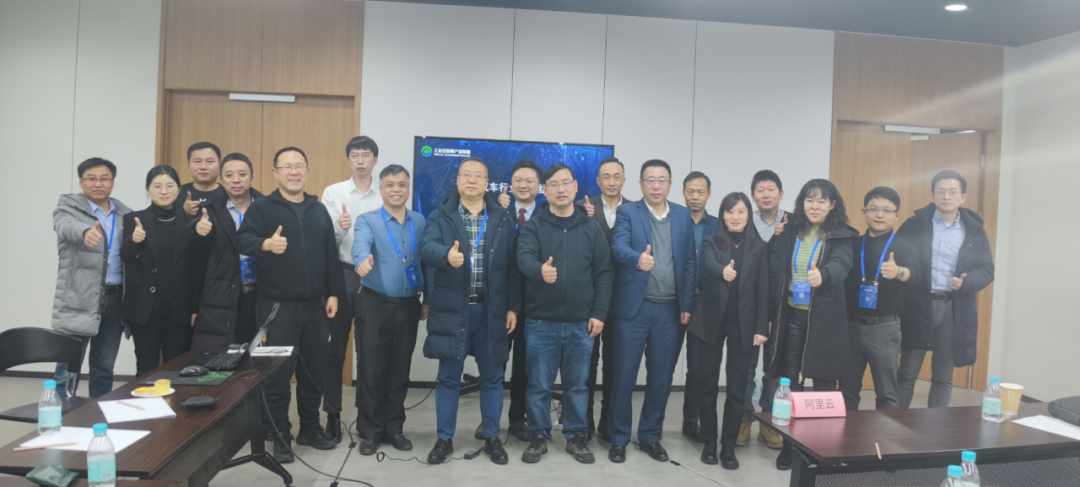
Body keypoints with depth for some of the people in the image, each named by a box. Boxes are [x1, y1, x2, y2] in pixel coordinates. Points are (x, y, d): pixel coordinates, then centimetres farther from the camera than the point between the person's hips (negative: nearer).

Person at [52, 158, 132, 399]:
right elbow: (66, 226, -26)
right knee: (68, 369, -2)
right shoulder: (68, 206, -1)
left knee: (104, 368, 12)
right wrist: (85, 232, -45)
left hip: (114, 298, 4)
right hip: (78, 299, -4)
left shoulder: (124, 214, 12)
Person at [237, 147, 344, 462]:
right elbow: (243, 240, -17)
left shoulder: (319, 210, 12)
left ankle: (310, 429, 26)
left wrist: (333, 293, 6)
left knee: (315, 369, 11)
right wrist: (267, 244, -39)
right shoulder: (261, 208, -1)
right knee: (278, 373, 1)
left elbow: (331, 255, 12)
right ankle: (281, 437, 14)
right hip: (278, 305, -4)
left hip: (315, 304, 4)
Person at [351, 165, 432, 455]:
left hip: (408, 306, 3)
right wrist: (363, 259, -47)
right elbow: (361, 244, -24)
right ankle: (369, 432, 16)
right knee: (371, 371, 3)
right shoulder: (368, 220, -2)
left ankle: (393, 428, 24)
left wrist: (428, 299, 4)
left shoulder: (419, 222, 7)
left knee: (400, 371, 10)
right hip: (375, 305, -2)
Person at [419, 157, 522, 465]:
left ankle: (492, 438, 25)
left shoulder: (504, 220, 5)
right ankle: (445, 439, 21)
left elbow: (513, 266, 3)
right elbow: (427, 248, -16)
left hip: (492, 309, 1)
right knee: (448, 377, 8)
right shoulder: (440, 217, 2)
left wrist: (513, 307, -2)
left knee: (492, 377, 10)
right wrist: (447, 254, -38)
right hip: (452, 308, -1)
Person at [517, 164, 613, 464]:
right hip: (541, 321, -1)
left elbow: (603, 272, 4)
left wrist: (599, 313, -4)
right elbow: (524, 257, -18)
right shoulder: (533, 227, 1)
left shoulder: (592, 228, 6)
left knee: (577, 383, 11)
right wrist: (540, 270, -41)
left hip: (581, 323, 1)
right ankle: (539, 436, 22)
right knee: (539, 383, 7)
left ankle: (575, 436, 25)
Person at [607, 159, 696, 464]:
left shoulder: (683, 216, 9)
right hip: (633, 307, -3)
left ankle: (650, 436, 27)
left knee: (662, 377, 11)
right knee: (625, 375, 3)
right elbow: (619, 247, -19)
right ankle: (619, 439, 18)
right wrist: (638, 259, -41)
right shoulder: (627, 212, -2)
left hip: (670, 309, 3)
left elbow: (689, 262, 8)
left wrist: (687, 304, 2)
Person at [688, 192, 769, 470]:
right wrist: (723, 271, -45)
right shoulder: (711, 242, 2)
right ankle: (709, 442, 21)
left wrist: (762, 328, -3)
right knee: (707, 385, 6)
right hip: (710, 322, 0)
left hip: (743, 325, 1)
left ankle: (729, 446, 15)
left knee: (737, 388, 3)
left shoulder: (758, 247, 5)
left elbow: (763, 291, 3)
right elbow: (709, 265, -22)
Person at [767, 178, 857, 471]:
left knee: (824, 383, 5)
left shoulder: (842, 237, -3)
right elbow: (775, 273, 5)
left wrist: (822, 274, -45)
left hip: (825, 320, -3)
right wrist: (774, 312, -1)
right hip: (792, 317, 3)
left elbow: (841, 265, -23)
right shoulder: (789, 234, 6)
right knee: (790, 382, 8)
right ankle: (789, 444, 20)